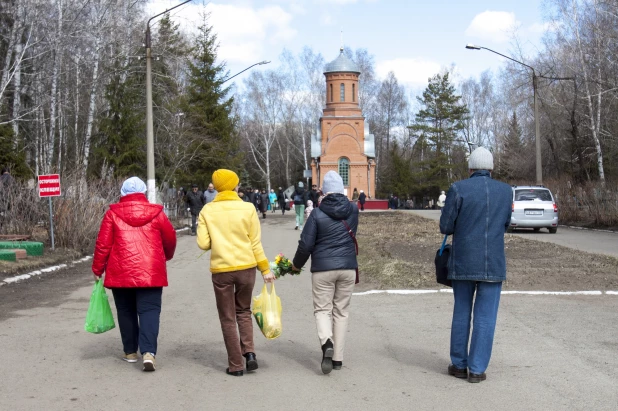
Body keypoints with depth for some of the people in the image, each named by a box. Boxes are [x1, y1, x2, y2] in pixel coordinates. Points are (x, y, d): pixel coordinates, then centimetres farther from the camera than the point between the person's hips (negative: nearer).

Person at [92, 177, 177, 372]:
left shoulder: (113, 213, 2)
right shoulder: (156, 213, 4)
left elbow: (103, 244, 0)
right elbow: (170, 239, 12)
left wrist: (97, 269, 10)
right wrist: (167, 256, 32)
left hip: (121, 273, 1)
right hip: (151, 273, 0)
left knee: (126, 312, 15)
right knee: (149, 311, -1)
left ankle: (130, 352, 23)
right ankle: (148, 352, -18)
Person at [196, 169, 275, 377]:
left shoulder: (208, 210, -2)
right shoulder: (248, 208, -3)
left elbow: (203, 244, -6)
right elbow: (255, 243, -2)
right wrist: (265, 269, 5)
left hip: (221, 270, -1)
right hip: (246, 267, 1)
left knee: (228, 318, 10)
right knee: (243, 311, 20)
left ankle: (236, 365, 9)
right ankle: (249, 352, 3)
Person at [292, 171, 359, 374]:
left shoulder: (317, 214, -9)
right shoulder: (353, 210, 2)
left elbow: (306, 244, -7)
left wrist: (297, 264, 8)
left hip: (323, 268, -3)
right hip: (348, 267, 3)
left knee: (322, 309, 5)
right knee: (341, 311, 10)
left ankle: (327, 342, -22)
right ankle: (338, 358, 12)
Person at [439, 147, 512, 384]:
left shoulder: (459, 189, -7)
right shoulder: (505, 191, 2)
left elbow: (446, 227, -5)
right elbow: (505, 225, 13)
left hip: (463, 262, 0)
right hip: (493, 265, 1)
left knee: (461, 314, 13)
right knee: (485, 317, 5)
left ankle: (459, 365, 19)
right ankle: (477, 369, 5)